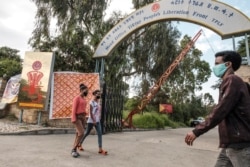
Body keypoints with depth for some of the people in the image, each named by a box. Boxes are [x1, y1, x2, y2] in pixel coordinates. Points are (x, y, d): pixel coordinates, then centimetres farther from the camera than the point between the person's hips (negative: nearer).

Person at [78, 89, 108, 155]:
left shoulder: (98, 102, 11)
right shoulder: (92, 102, -11)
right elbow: (91, 112, -16)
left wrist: (99, 118, 8)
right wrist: (94, 121, -18)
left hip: (97, 121, 7)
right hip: (91, 121, -7)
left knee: (100, 134, -5)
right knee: (87, 133, 8)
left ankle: (100, 149, -6)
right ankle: (80, 144, 31)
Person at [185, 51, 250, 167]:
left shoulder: (232, 80, -12)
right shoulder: (229, 82, 18)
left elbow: (220, 111, -21)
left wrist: (196, 131, -18)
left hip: (239, 144, -9)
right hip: (231, 144, 9)